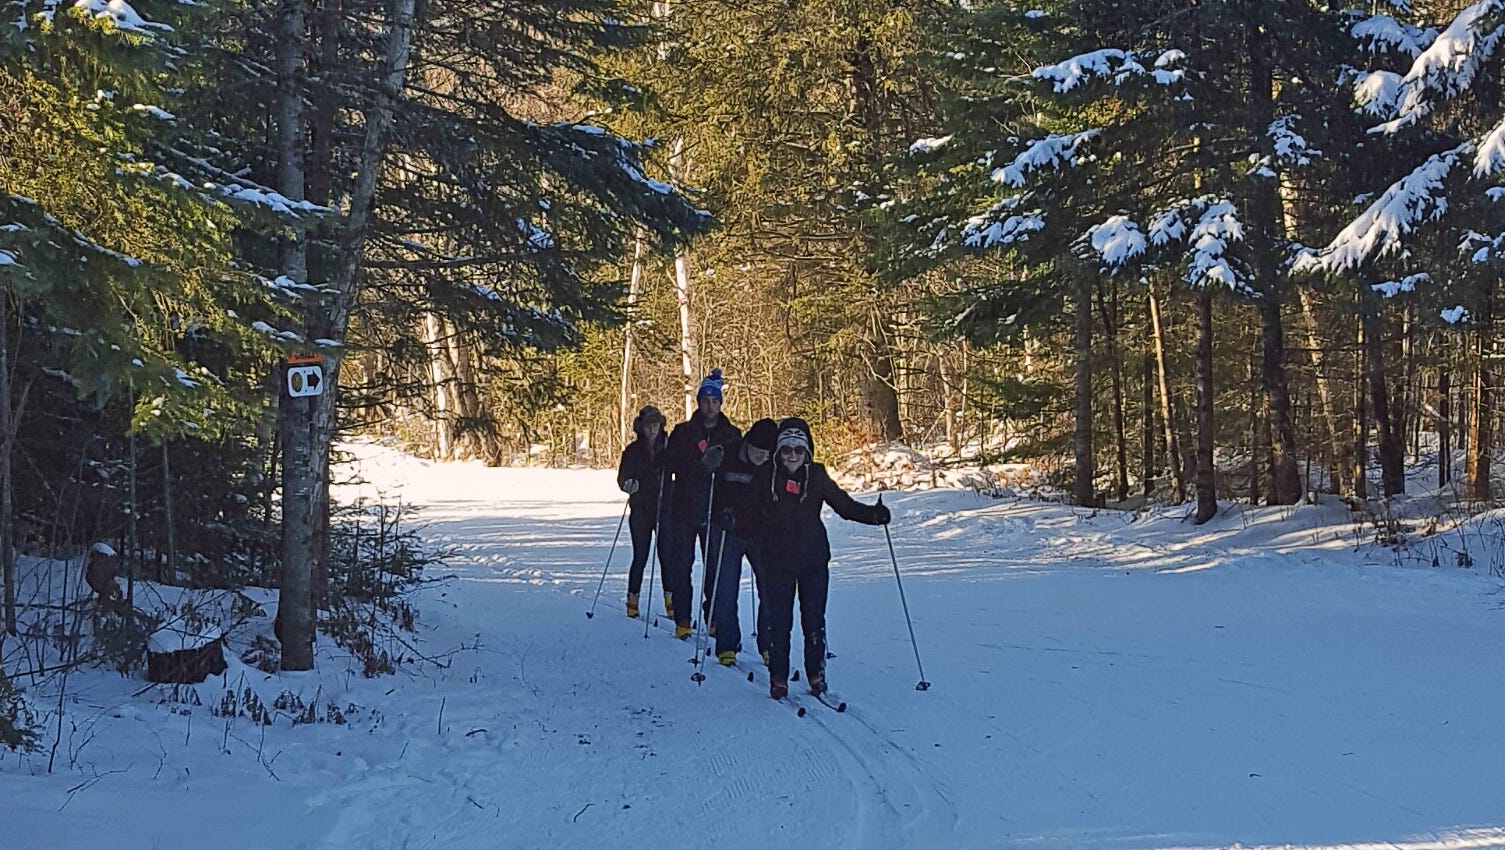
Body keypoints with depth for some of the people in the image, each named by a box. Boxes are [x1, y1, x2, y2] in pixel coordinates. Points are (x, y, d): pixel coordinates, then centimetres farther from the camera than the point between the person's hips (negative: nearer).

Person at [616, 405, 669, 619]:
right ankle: (632, 601, 13)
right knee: (640, 558, 1)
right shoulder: (633, 451, 3)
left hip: (665, 509, 0)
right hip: (640, 511, 0)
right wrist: (628, 484, -21)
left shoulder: (669, 446, 3)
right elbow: (622, 478, 1)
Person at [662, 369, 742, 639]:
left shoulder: (732, 435, 9)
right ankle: (682, 620, 3)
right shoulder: (682, 432, 8)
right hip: (684, 508, 0)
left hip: (716, 512, 0)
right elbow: (668, 465, 1)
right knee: (681, 566, -2)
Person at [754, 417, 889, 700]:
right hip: (777, 561, 0)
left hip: (813, 560, 0)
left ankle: (817, 676, 15)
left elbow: (843, 504, 1)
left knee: (814, 621, 3)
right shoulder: (767, 477, -1)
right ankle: (778, 679, 10)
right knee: (778, 622, 1)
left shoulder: (817, 477, 0)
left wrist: (873, 514, -11)